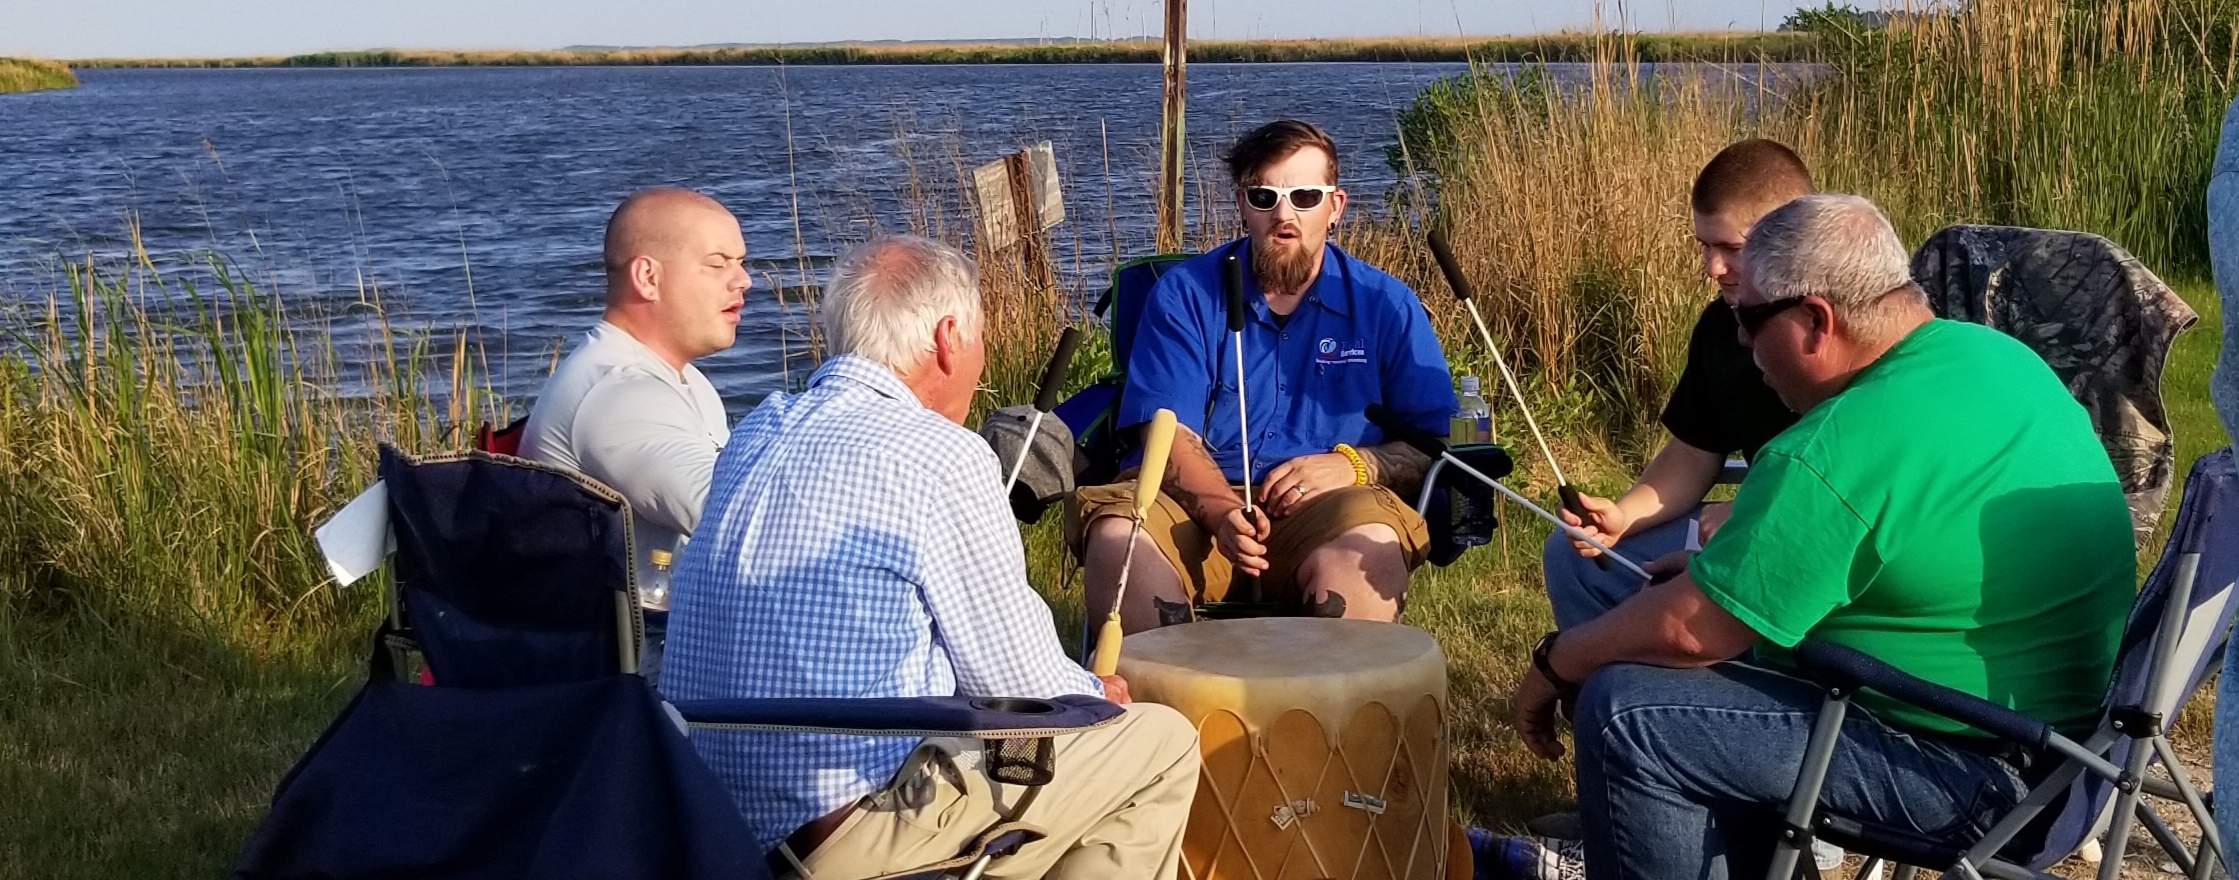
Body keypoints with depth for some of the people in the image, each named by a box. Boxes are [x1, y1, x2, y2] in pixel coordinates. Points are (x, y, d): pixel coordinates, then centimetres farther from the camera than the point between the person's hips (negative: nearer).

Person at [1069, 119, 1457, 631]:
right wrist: (1222, 511, -24)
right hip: (1197, 503, 1)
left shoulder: (1385, 305, 7)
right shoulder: (1185, 294, 6)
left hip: (1329, 512, 0)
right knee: (1118, 534, -31)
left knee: (1371, 546, -35)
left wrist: (1355, 465, -14)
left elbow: (1441, 440, 5)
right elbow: (1169, 433, -4)